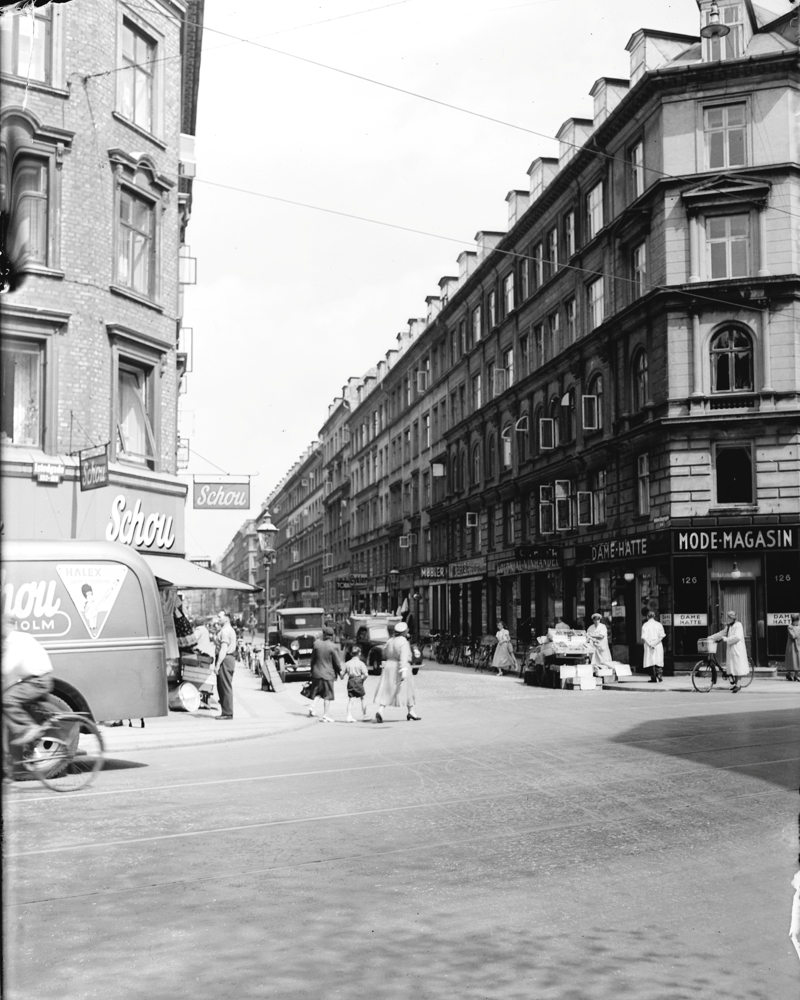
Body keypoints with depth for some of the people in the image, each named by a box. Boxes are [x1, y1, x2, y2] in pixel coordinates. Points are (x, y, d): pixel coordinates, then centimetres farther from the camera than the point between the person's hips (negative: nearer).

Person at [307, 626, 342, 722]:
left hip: (316, 672, 4)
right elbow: (337, 662, -9)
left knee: (316, 692, 21)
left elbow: (312, 658, 7)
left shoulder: (316, 643, -2)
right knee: (327, 695, 5)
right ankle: (324, 715, 5)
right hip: (328, 674, -4)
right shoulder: (333, 647, -14)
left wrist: (312, 669, 20)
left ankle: (312, 706, 2)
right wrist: (340, 671, 8)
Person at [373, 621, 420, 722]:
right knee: (407, 690, 12)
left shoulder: (390, 641, 9)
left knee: (386, 691, 0)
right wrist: (404, 670, -31)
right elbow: (403, 657, -25)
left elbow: (384, 655, 19)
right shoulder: (404, 642, -13)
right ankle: (411, 712, 22)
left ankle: (380, 711, -18)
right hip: (400, 669, -6)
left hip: (389, 666, 6)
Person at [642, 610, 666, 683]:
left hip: (649, 646, -2)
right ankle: (660, 675, -6)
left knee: (651, 661, 2)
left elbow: (644, 637, -13)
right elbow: (662, 636, -5)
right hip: (658, 646, 2)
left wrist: (650, 644, -8)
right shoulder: (659, 624, 3)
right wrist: (655, 643, -8)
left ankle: (653, 678, 0)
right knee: (659, 661, 10)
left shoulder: (645, 625, -5)